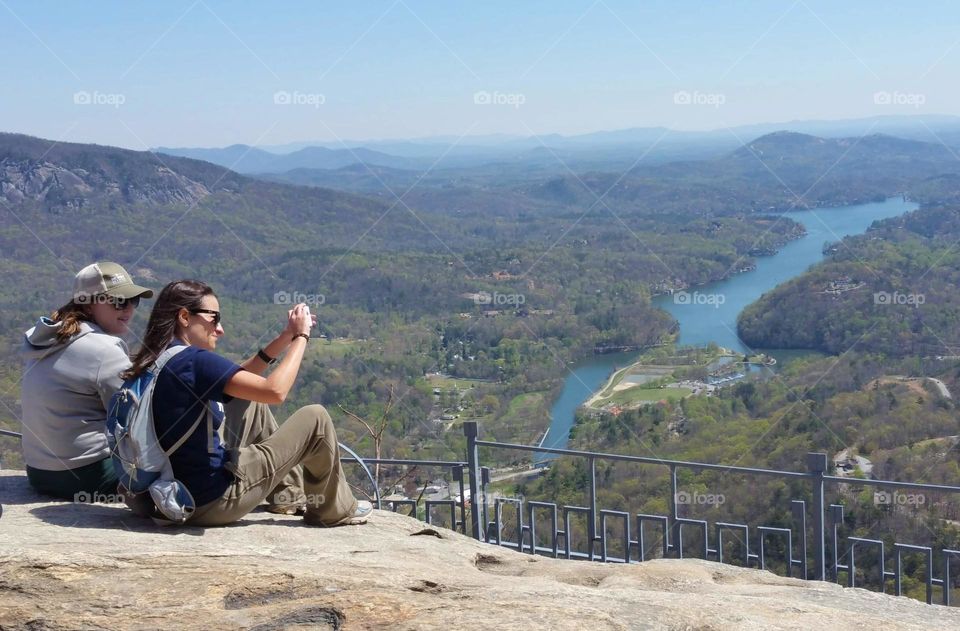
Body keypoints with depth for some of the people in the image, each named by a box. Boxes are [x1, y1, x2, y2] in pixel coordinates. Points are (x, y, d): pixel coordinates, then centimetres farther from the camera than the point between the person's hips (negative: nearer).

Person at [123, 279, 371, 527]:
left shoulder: (155, 362, 5)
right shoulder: (193, 361, -23)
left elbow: (237, 382, 13)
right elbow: (275, 391, -25)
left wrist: (285, 337, 8)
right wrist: (300, 336, -11)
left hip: (178, 493, 9)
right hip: (212, 502, -9)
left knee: (254, 405, 25)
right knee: (315, 418, 1)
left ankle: (287, 494, 35)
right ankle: (334, 511, 23)